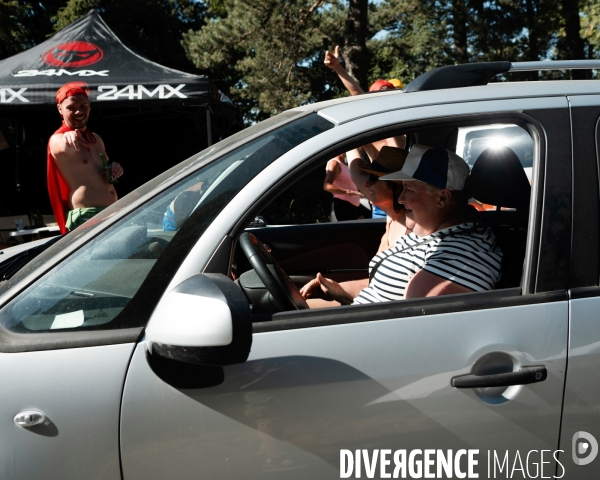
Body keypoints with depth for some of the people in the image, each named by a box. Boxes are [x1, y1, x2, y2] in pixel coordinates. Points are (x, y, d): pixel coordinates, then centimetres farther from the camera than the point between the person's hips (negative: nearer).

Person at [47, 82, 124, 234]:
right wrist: (68, 137, -54)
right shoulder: (57, 140, -6)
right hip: (86, 217, -8)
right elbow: (64, 146, -31)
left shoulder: (96, 139, 17)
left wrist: (115, 170, 6)